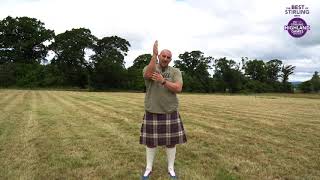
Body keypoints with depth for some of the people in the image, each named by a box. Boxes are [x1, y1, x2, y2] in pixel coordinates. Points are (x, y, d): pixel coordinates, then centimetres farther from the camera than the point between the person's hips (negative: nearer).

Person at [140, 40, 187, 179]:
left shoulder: (175, 72, 1)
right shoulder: (149, 68, -1)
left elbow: (178, 89, -14)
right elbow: (148, 74, -27)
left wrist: (163, 81, -25)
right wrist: (154, 54, -31)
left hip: (170, 112, 1)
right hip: (152, 111, 0)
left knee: (171, 141, 8)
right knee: (150, 141, 10)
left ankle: (171, 169, 27)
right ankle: (148, 168, 28)